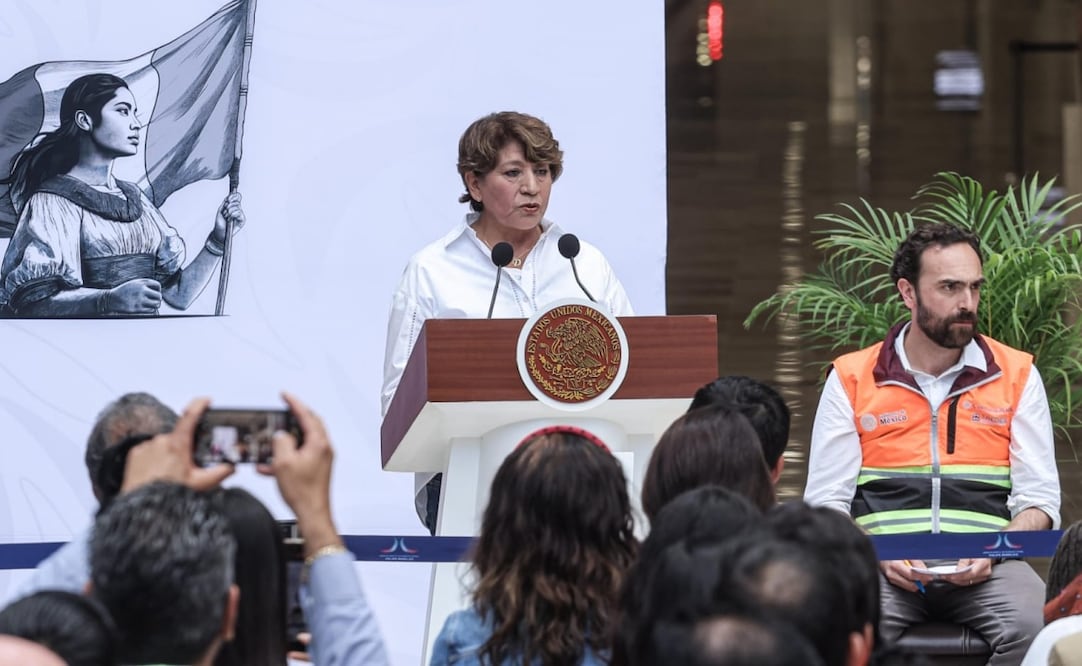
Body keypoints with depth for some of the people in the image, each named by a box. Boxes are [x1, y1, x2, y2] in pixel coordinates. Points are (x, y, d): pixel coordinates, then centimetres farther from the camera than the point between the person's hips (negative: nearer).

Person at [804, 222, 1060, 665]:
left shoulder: (1017, 375, 13)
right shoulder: (851, 379, 11)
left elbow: (1038, 501, 10)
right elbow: (826, 503, 7)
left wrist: (990, 554, -11)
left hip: (983, 567, 1)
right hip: (884, 566, -1)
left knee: (1035, 628, -33)